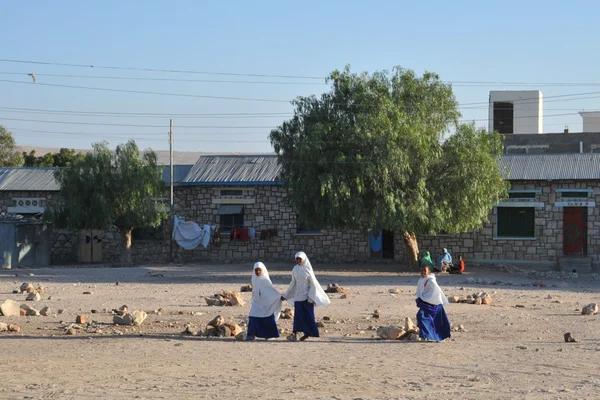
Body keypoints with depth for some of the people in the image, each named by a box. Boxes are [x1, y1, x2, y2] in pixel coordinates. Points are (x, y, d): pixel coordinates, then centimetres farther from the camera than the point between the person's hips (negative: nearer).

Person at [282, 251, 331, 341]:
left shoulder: (308, 269, -8)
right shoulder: (295, 269, 5)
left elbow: (313, 283, -6)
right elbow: (293, 283, 14)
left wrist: (311, 296, -12)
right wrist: (286, 295, 16)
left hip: (307, 296, -4)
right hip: (298, 296, 4)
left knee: (308, 315, 1)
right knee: (298, 315, -3)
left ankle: (308, 333, 11)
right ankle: (294, 334, -8)